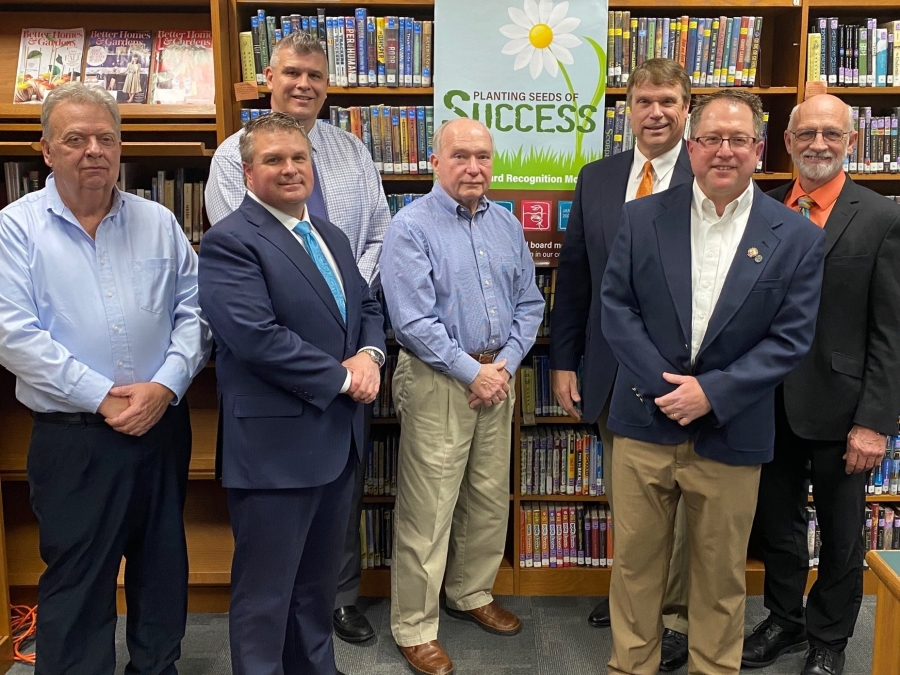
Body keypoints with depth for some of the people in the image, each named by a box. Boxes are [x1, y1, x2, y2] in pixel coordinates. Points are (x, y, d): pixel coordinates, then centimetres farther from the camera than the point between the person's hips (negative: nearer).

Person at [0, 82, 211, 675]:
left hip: (163, 426, 4)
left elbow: (193, 311, 4)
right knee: (76, 582, 8)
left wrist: (165, 387, -11)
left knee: (163, 569, 16)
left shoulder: (158, 222, 6)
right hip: (73, 439, -3)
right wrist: (102, 398, -15)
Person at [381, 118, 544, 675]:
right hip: (438, 380, -6)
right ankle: (415, 628, 15)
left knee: (491, 498, 16)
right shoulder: (412, 227, -10)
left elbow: (529, 303, 10)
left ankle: (472, 593, 37)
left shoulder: (507, 225, 9)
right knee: (428, 510, 0)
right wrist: (472, 373, -15)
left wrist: (506, 364, -4)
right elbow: (413, 319, -17)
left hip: (497, 375, 6)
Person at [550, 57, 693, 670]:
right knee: (622, 493, 18)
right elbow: (574, 273, 8)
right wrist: (564, 360, 6)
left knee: (678, 498, 10)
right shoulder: (596, 179, 6)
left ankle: (677, 613, 29)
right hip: (612, 368, 4)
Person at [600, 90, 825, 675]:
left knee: (721, 574, 14)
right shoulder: (643, 218, 1)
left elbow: (791, 338, -5)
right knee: (636, 562, 13)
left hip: (730, 434, -1)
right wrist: (663, 384, -13)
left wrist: (712, 393, -15)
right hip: (646, 423, 1)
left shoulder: (798, 237, -2)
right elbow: (616, 307, -2)